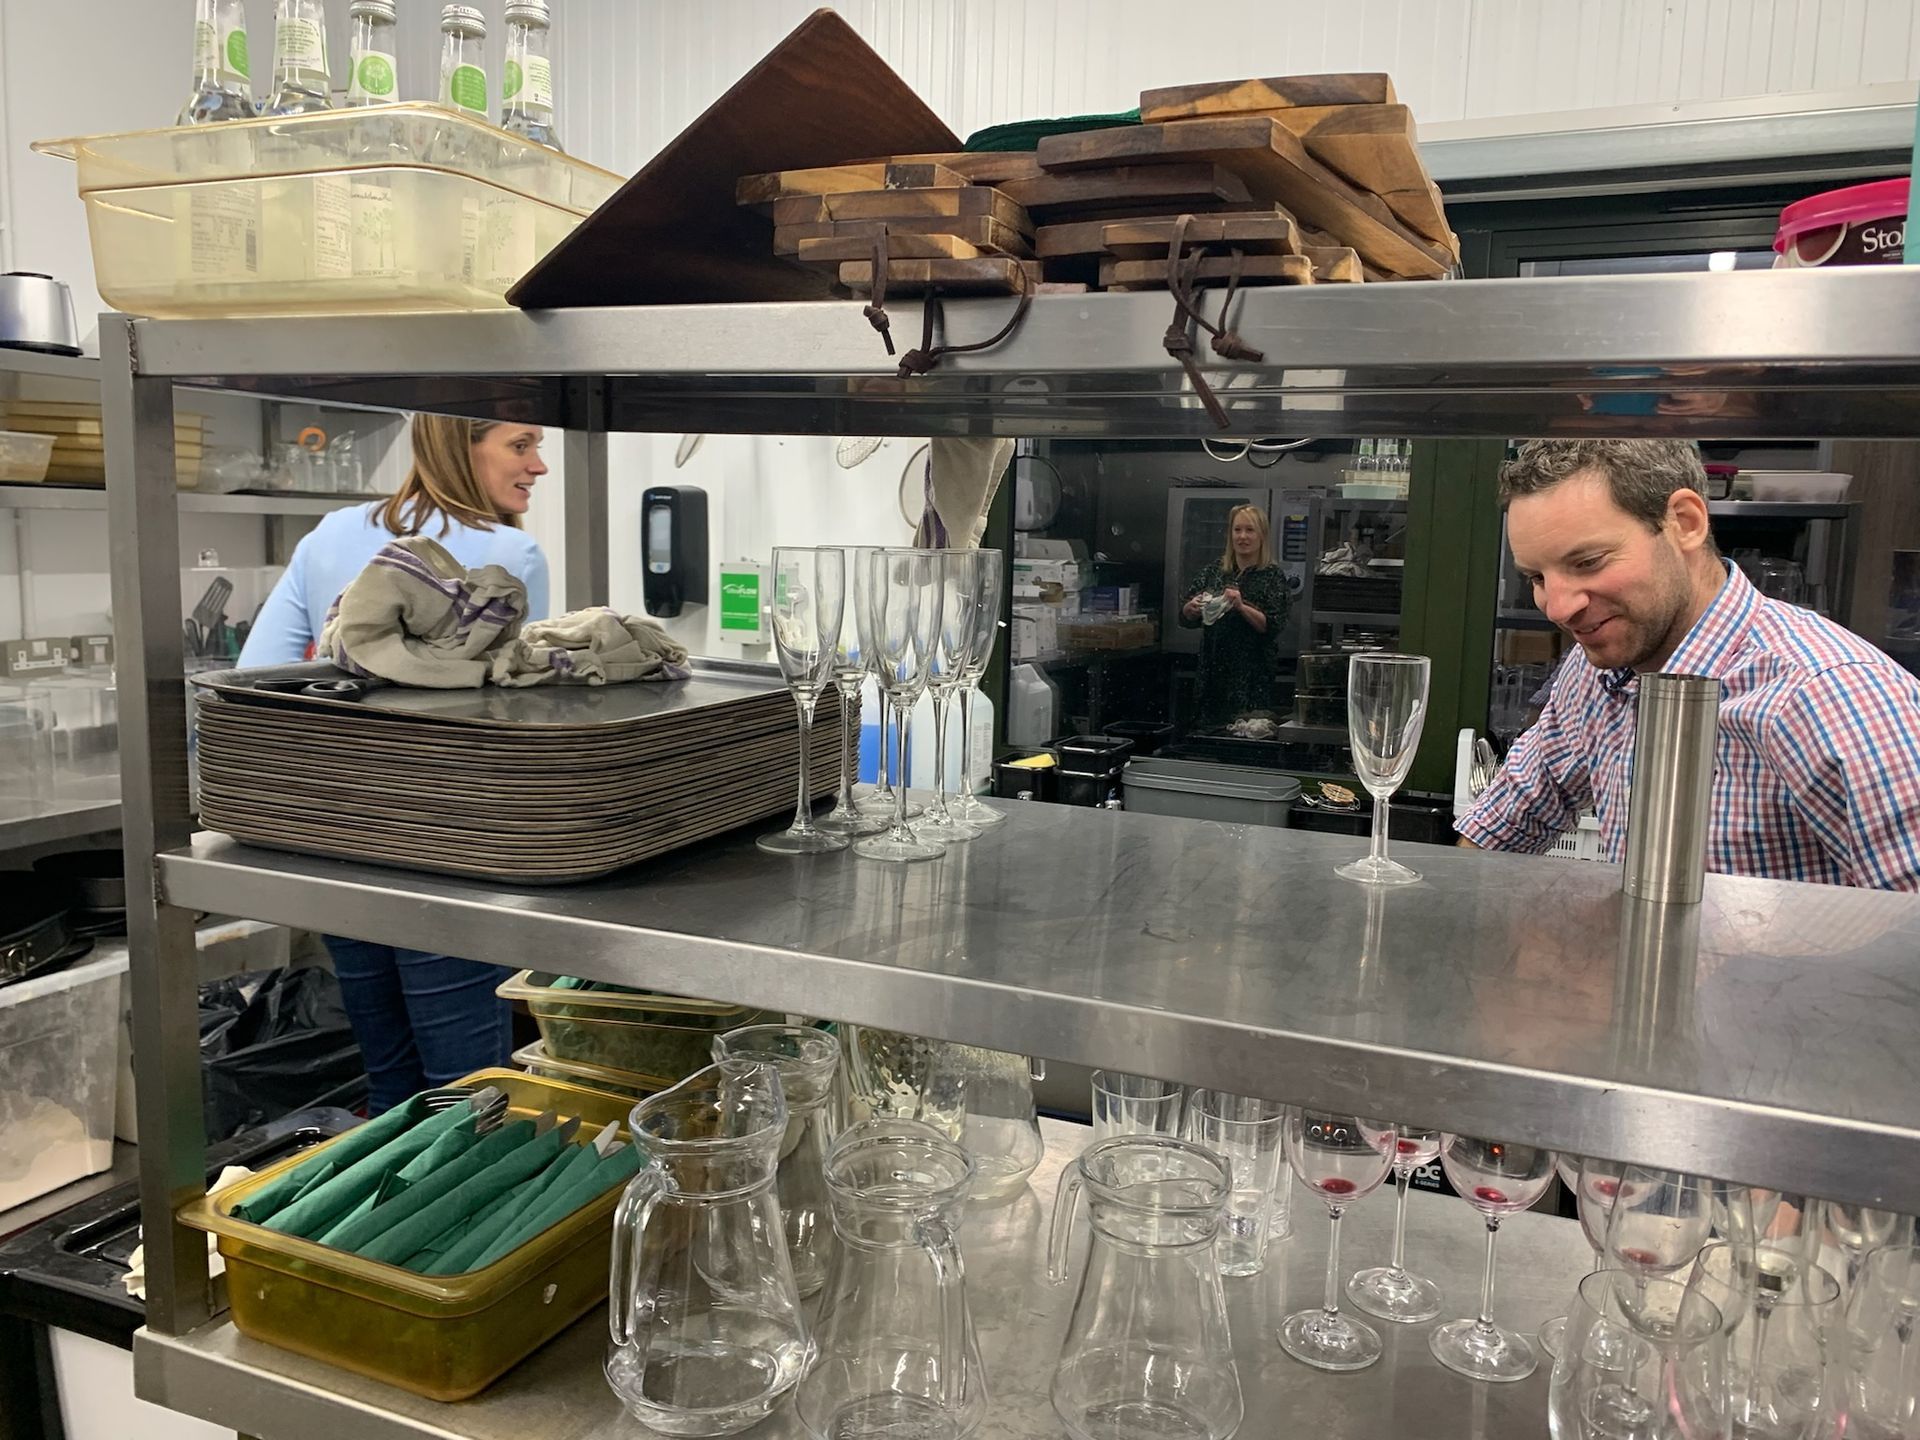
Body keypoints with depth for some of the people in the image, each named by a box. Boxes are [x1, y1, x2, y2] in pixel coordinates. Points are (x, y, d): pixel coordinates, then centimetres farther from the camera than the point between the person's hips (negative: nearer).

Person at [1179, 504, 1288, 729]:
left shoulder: (1272, 576, 0)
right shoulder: (1214, 570, 10)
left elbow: (1272, 626, -8)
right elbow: (1185, 619, 11)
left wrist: (1241, 607, -21)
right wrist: (1192, 607, -11)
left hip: (1251, 675, -3)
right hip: (1213, 670, 3)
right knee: (1207, 730, 2)